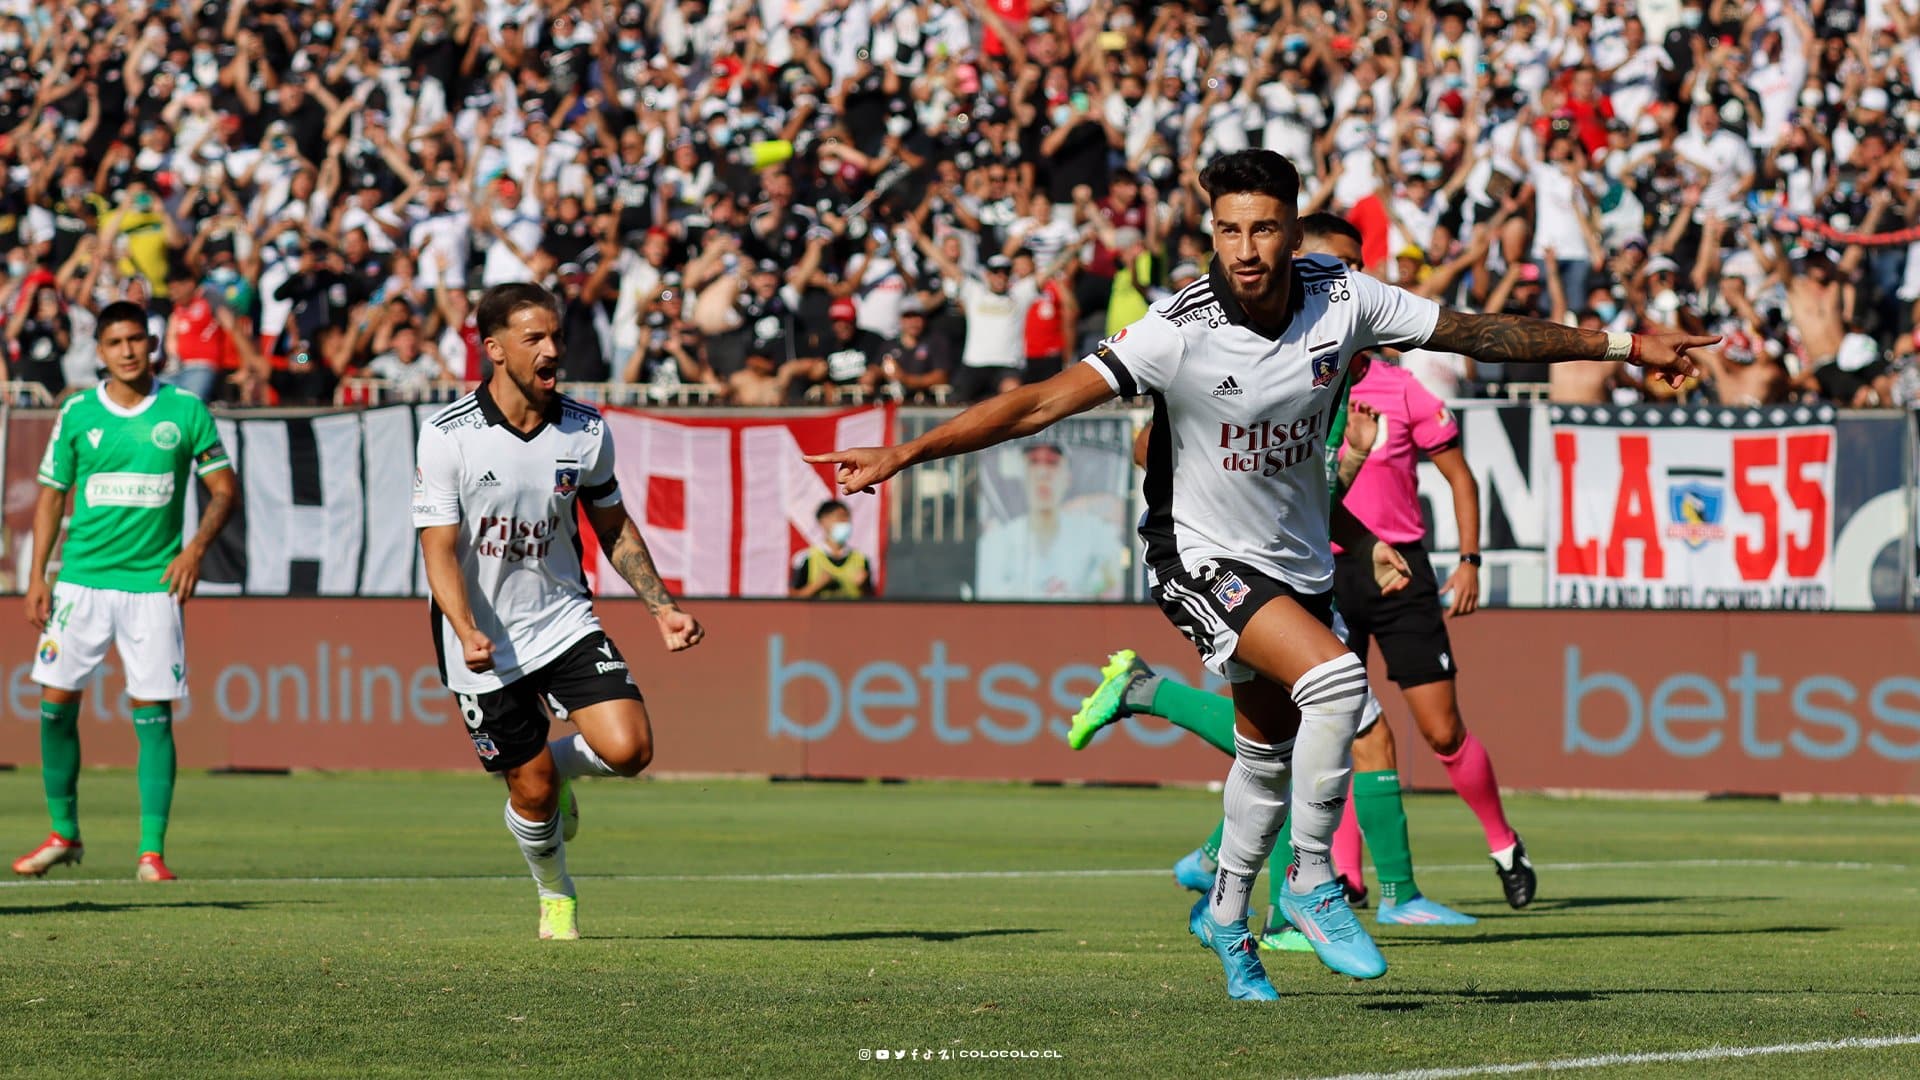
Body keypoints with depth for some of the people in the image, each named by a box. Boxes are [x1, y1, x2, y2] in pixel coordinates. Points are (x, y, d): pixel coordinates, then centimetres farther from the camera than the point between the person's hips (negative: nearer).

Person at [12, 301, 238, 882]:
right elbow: (51, 496, 10)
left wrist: (196, 547, -11)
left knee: (153, 715, -4)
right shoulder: (78, 413, 4)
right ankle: (63, 833, 15)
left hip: (153, 583, -2)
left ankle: (152, 851, -2)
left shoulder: (185, 410, 1)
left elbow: (224, 490, 5)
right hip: (82, 578, 2)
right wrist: (37, 577, 3)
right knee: (57, 703, -1)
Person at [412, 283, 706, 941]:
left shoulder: (585, 431, -3)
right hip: (486, 650, -3)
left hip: (564, 621, 3)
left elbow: (613, 527, 12)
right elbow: (439, 550, -15)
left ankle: (557, 765, 19)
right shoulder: (447, 438, -15)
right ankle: (555, 896, 32)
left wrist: (660, 607, 5)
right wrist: (468, 634, -30)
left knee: (628, 748, -17)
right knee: (533, 791, 0)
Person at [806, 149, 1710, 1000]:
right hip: (1202, 560, -6)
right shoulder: (1179, 333, -25)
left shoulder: (1342, 299, -13)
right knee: (1335, 678, -28)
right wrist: (904, 454, -34)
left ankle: (1225, 914, 45)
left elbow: (1480, 333, -1)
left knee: (1270, 752, 19)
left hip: (1298, 562, 6)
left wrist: (1619, 344, 4)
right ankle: (1311, 884, -10)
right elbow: (1042, 402, -28)